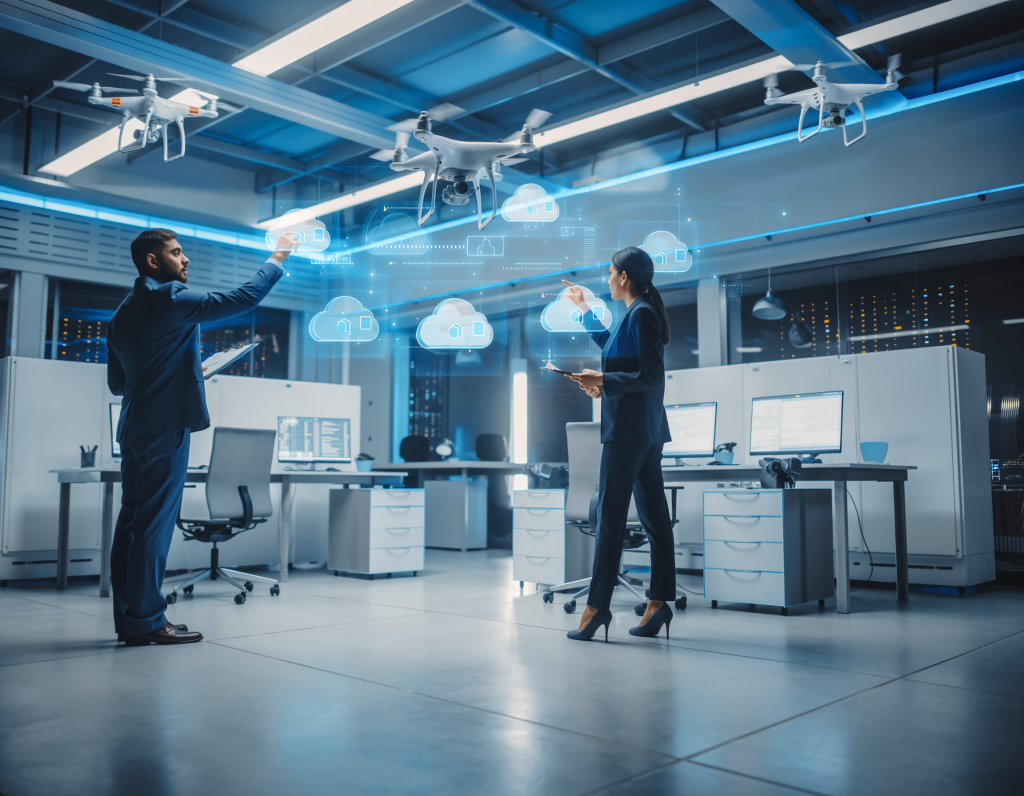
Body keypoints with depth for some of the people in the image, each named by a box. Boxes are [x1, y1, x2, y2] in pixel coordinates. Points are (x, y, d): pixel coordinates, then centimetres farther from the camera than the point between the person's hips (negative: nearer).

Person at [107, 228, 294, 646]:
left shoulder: (122, 313, 18)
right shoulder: (170, 299, -9)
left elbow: (117, 382, 21)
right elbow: (242, 298, -10)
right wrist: (278, 257, 3)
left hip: (133, 428, 9)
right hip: (165, 427, -9)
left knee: (132, 521, 8)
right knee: (155, 522, -7)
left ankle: (128, 619, 13)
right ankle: (146, 621, -3)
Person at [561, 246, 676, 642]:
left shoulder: (642, 313, -12)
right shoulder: (639, 313, 17)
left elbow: (651, 377, -18)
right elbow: (612, 346, 37)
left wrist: (603, 380, -20)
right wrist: (583, 308, 43)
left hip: (628, 429, -10)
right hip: (646, 430, 10)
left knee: (610, 515, -7)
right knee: (654, 516, 8)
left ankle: (598, 605, -3)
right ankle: (659, 602, 12)